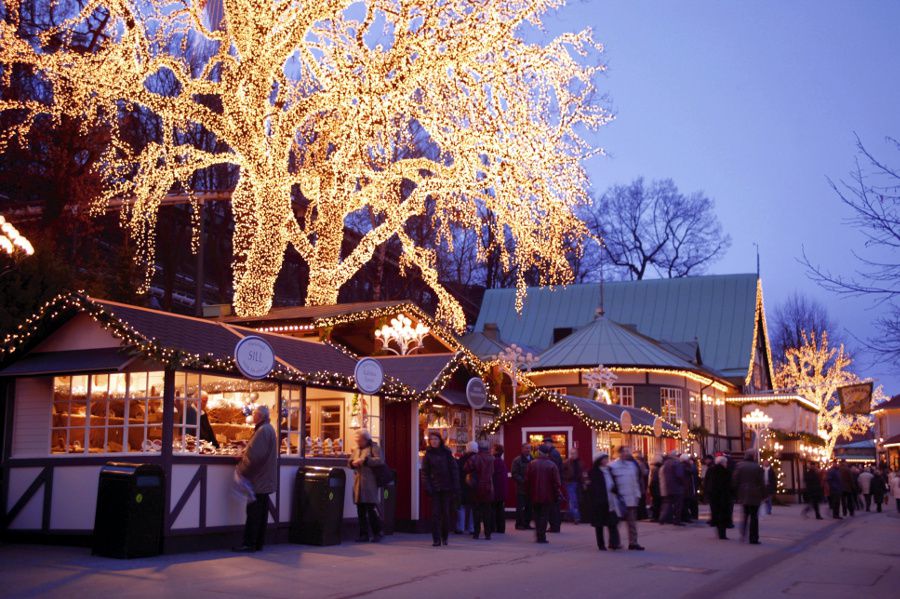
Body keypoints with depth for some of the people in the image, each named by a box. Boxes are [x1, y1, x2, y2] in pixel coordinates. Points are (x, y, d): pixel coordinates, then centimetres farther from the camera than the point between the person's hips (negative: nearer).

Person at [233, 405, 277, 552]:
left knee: (253, 512, -7)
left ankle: (249, 544, -5)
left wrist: (241, 468, -12)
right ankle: (258, 543, 16)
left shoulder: (262, 430, -16)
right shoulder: (269, 429, 17)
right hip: (265, 480, 10)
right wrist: (244, 454, 12)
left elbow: (253, 454, -22)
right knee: (261, 512, 11)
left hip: (258, 480, -10)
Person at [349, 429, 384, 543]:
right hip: (358, 483, 7)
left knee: (371, 509, -8)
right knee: (361, 511, 7)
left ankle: (377, 534, 0)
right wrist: (353, 463, -3)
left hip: (369, 483, -7)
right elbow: (349, 461, 20)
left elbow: (379, 460, -14)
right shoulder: (355, 449, 20)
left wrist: (364, 460, -18)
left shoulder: (373, 448, -1)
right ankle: (363, 534, 13)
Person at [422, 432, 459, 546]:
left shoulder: (446, 453, 3)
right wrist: (427, 487, -11)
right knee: (435, 513, -4)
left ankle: (445, 537, 19)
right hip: (434, 488, 0)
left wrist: (455, 487, -4)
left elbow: (454, 470, 3)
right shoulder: (428, 454, 3)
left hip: (446, 488, 1)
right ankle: (436, 539, -1)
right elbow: (425, 472, 0)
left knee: (446, 512, 4)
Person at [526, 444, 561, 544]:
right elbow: (556, 483, -7)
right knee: (544, 516, 3)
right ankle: (542, 536, -2)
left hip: (535, 495, 2)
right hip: (547, 496, -2)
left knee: (537, 515, 16)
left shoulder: (532, 464, -3)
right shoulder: (552, 465, -7)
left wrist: (529, 492, 10)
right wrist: (556, 496, 2)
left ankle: (538, 534, 18)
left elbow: (527, 480, -1)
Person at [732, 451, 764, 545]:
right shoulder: (757, 468, -7)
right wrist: (763, 494, 3)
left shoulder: (740, 466, -1)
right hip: (755, 495, -3)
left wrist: (735, 492, 8)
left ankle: (743, 533, 3)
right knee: (754, 516, 3)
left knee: (745, 514, 19)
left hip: (743, 494, 3)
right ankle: (753, 538, 1)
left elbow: (735, 481, 0)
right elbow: (761, 483, -5)